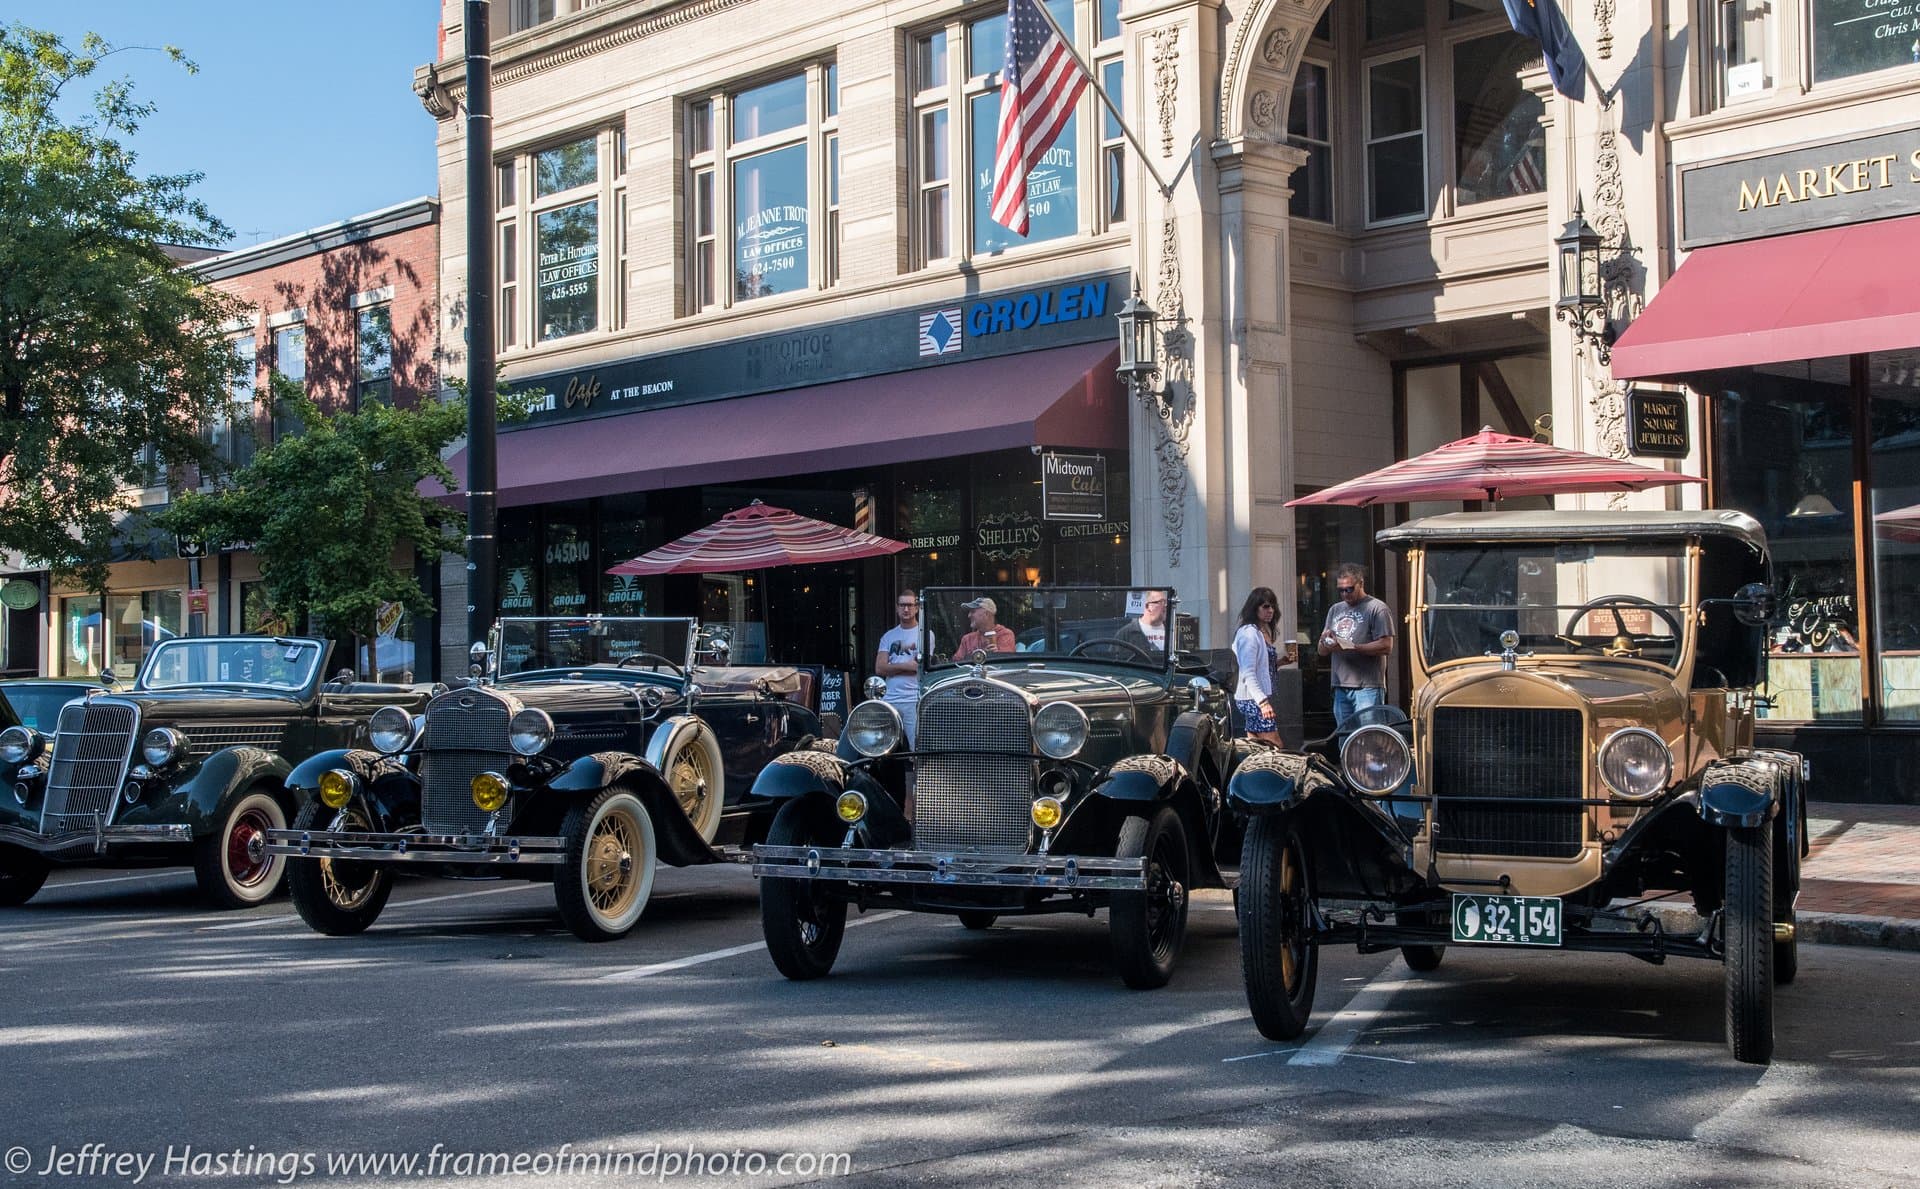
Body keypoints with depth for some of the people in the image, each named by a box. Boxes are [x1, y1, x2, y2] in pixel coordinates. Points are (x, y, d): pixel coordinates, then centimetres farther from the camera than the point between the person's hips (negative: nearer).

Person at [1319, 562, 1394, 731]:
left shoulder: (1376, 608, -1)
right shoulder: (1335, 610, 20)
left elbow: (1386, 646, -12)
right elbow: (1322, 652, 19)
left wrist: (1352, 647, -18)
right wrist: (1326, 642, -5)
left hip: (1367, 687, -7)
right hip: (1340, 686, 7)